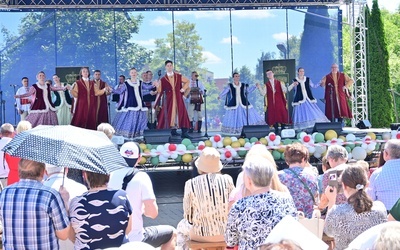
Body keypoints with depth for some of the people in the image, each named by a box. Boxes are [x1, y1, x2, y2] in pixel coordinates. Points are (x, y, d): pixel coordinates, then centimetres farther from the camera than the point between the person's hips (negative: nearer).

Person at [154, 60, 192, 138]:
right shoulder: (163, 79, 3)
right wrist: (158, 86, -18)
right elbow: (160, 91, 0)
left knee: (182, 114, -2)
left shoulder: (178, 76, 7)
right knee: (168, 115, -4)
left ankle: (184, 132, 0)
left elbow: (187, 81, 21)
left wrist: (183, 88, 8)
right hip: (168, 100, -1)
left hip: (178, 99, 1)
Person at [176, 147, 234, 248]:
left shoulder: (191, 184, -12)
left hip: (202, 235, -2)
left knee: (182, 226, 31)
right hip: (226, 232, 2)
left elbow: (188, 215, -4)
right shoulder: (227, 180, -8)